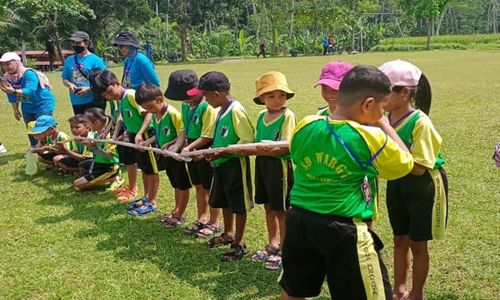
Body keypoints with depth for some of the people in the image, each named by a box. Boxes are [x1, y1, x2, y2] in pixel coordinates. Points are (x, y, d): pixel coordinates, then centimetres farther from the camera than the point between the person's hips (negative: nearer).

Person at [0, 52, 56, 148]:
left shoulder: (28, 74, -29)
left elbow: (30, 91, -41)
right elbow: (12, 97, 5)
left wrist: (14, 91, -53)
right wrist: (16, 110, 9)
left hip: (43, 104, -7)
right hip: (27, 107, 8)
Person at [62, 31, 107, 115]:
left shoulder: (96, 60, -6)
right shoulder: (69, 60, 10)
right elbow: (65, 79, 16)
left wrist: (88, 89, -20)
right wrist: (69, 84, -7)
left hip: (94, 101, -5)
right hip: (76, 102, 6)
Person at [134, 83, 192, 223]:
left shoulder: (173, 113, -24)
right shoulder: (155, 115, 3)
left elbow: (183, 134, -25)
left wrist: (174, 146, -37)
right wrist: (149, 142, 2)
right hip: (166, 156, 8)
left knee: (182, 185, 8)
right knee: (176, 185, 22)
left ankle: (180, 214, 19)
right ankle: (177, 210, 36)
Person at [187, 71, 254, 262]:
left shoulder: (236, 110, -20)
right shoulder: (222, 110, 7)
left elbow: (248, 140, -24)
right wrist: (213, 152, 5)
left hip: (235, 165, -9)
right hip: (221, 165, 9)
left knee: (239, 206, 5)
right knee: (224, 202, 22)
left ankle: (239, 244, 18)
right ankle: (228, 234, 41)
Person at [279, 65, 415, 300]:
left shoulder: (305, 127, -3)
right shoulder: (370, 138, -15)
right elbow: (405, 164, 1)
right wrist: (385, 125, 9)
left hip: (299, 220, 6)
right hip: (344, 230, -5)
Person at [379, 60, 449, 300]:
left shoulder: (419, 122, -27)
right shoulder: (385, 117, -8)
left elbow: (419, 168, -26)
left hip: (423, 186, -6)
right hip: (396, 184, 6)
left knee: (417, 243, 9)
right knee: (400, 239, 17)